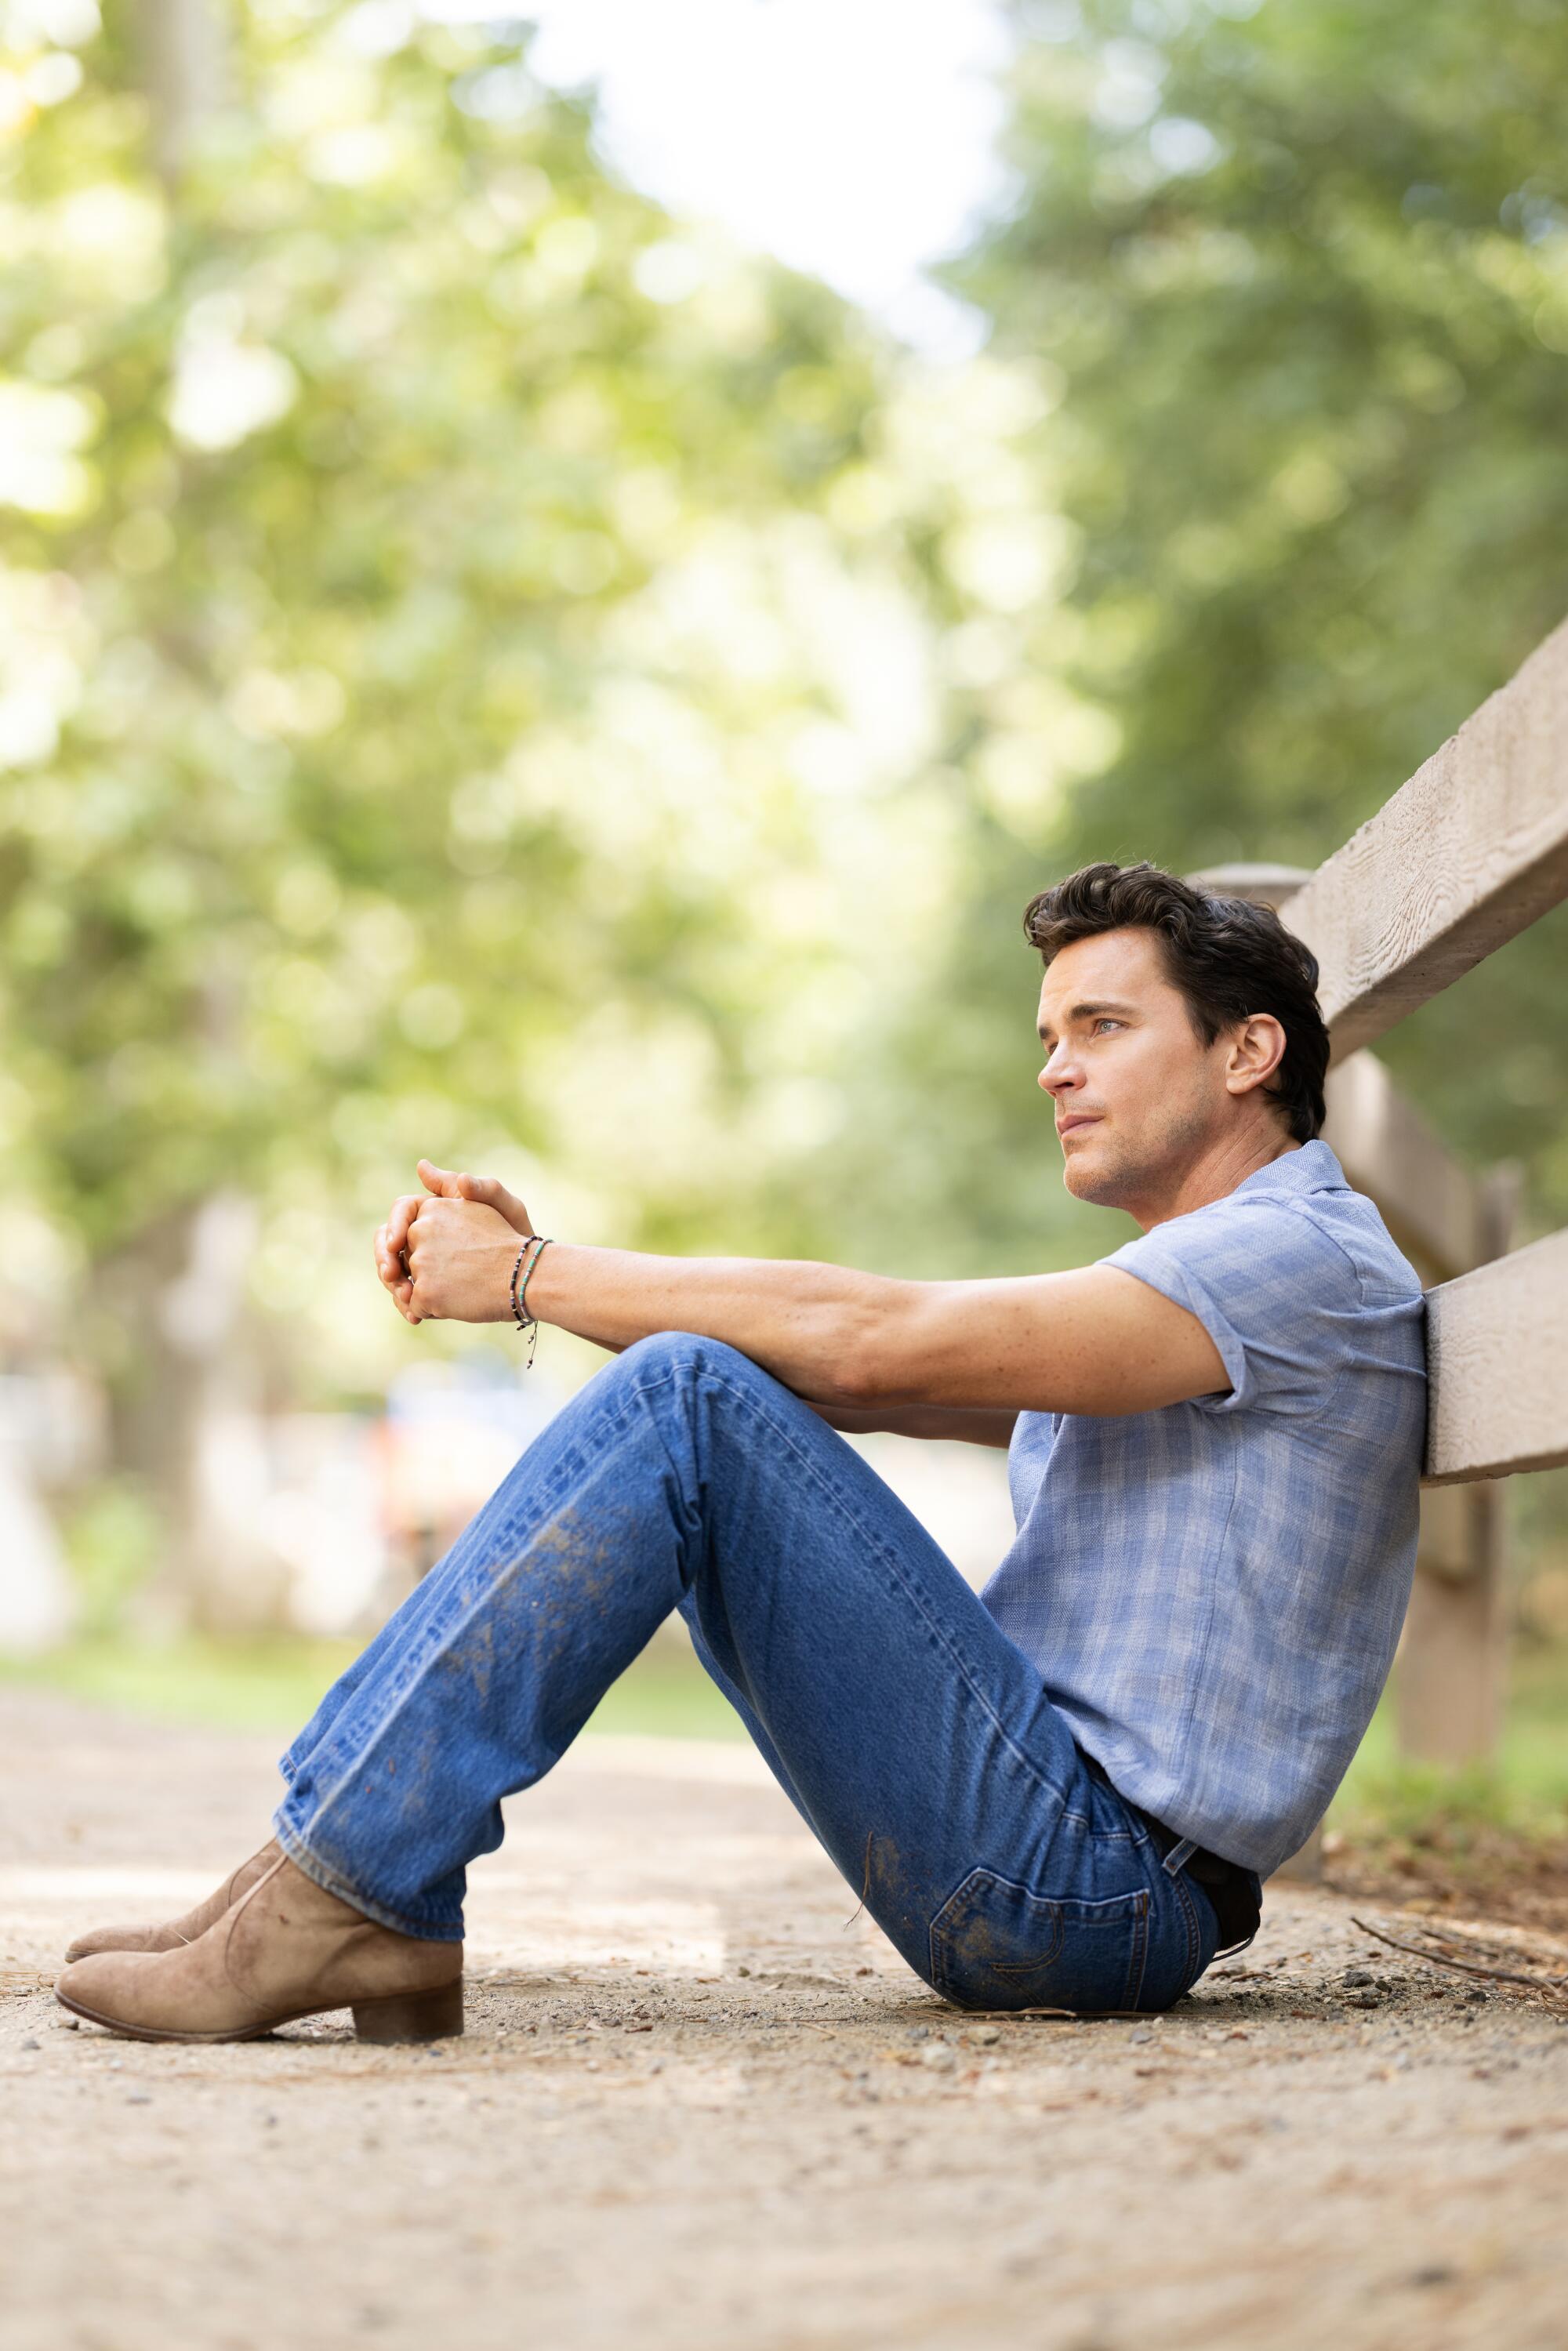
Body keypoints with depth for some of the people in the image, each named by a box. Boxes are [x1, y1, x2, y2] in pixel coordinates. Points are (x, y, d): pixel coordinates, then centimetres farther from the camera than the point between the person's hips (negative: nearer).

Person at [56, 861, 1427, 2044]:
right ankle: (345, 1875, -2)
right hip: (1047, 1867, 9)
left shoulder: (1307, 1258, -7)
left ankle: (350, 1886, -18)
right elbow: (825, 1373, 14)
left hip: (1099, 1892, -9)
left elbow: (868, 1343, -16)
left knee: (688, 1401, -19)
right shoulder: (1164, 1285, 25)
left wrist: (534, 1275, -8)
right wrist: (528, 1267, 1)